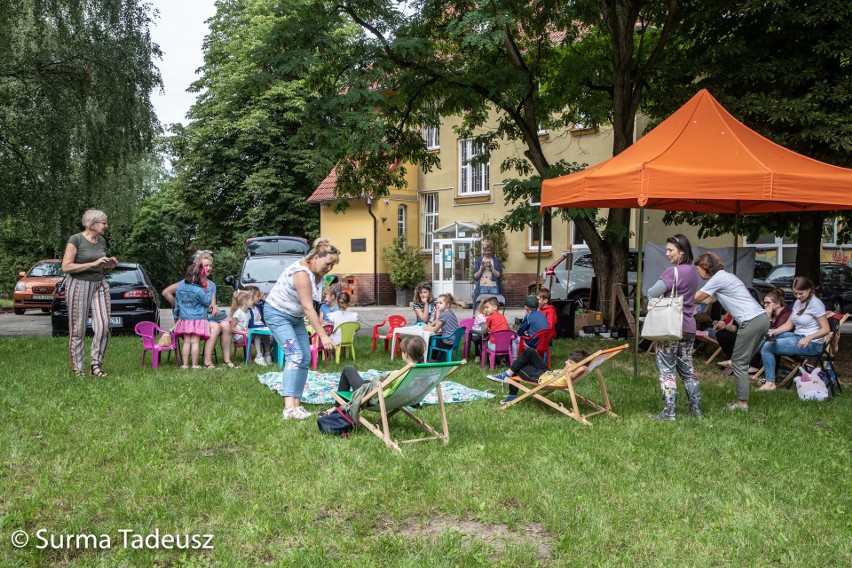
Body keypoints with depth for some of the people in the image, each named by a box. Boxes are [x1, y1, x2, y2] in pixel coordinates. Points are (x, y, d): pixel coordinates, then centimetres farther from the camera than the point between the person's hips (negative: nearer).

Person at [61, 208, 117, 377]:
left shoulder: (102, 241, 10)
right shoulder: (76, 240, -9)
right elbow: (66, 267, -16)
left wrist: (110, 266, 0)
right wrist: (93, 263, -20)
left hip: (99, 285, 6)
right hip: (79, 285, -5)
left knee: (103, 326, -7)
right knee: (78, 330, 1)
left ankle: (96, 365, 2)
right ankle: (77, 369, 8)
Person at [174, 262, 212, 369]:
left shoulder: (180, 285, 2)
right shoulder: (199, 291, -17)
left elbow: (177, 301, 13)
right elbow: (207, 302, -4)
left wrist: (177, 313, 25)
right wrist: (206, 293, 9)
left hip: (184, 319, 5)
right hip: (198, 319, -5)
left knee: (186, 342, 9)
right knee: (195, 342, -2)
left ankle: (185, 364, 9)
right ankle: (195, 365, 2)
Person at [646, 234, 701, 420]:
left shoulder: (673, 272, -16)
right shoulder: (692, 271, 10)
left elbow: (651, 293, -20)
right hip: (688, 327, 8)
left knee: (667, 370, -1)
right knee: (687, 368, 18)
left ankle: (669, 412, -1)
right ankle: (696, 408, 23)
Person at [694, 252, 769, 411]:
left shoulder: (718, 278, -8)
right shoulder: (725, 276, 22)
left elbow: (696, 298, -2)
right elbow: (708, 300, 25)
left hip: (751, 322, -9)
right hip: (762, 318, 9)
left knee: (738, 362, -2)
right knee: (741, 362, 12)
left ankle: (742, 402, 0)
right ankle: (742, 399, 13)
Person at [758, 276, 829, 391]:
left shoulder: (815, 304, -12)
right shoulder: (798, 302, 13)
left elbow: (826, 329, -15)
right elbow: (789, 324, 11)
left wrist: (809, 338, -31)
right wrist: (774, 332, -8)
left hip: (812, 344, -9)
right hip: (797, 337, 9)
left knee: (767, 347, -20)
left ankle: (770, 383, -18)